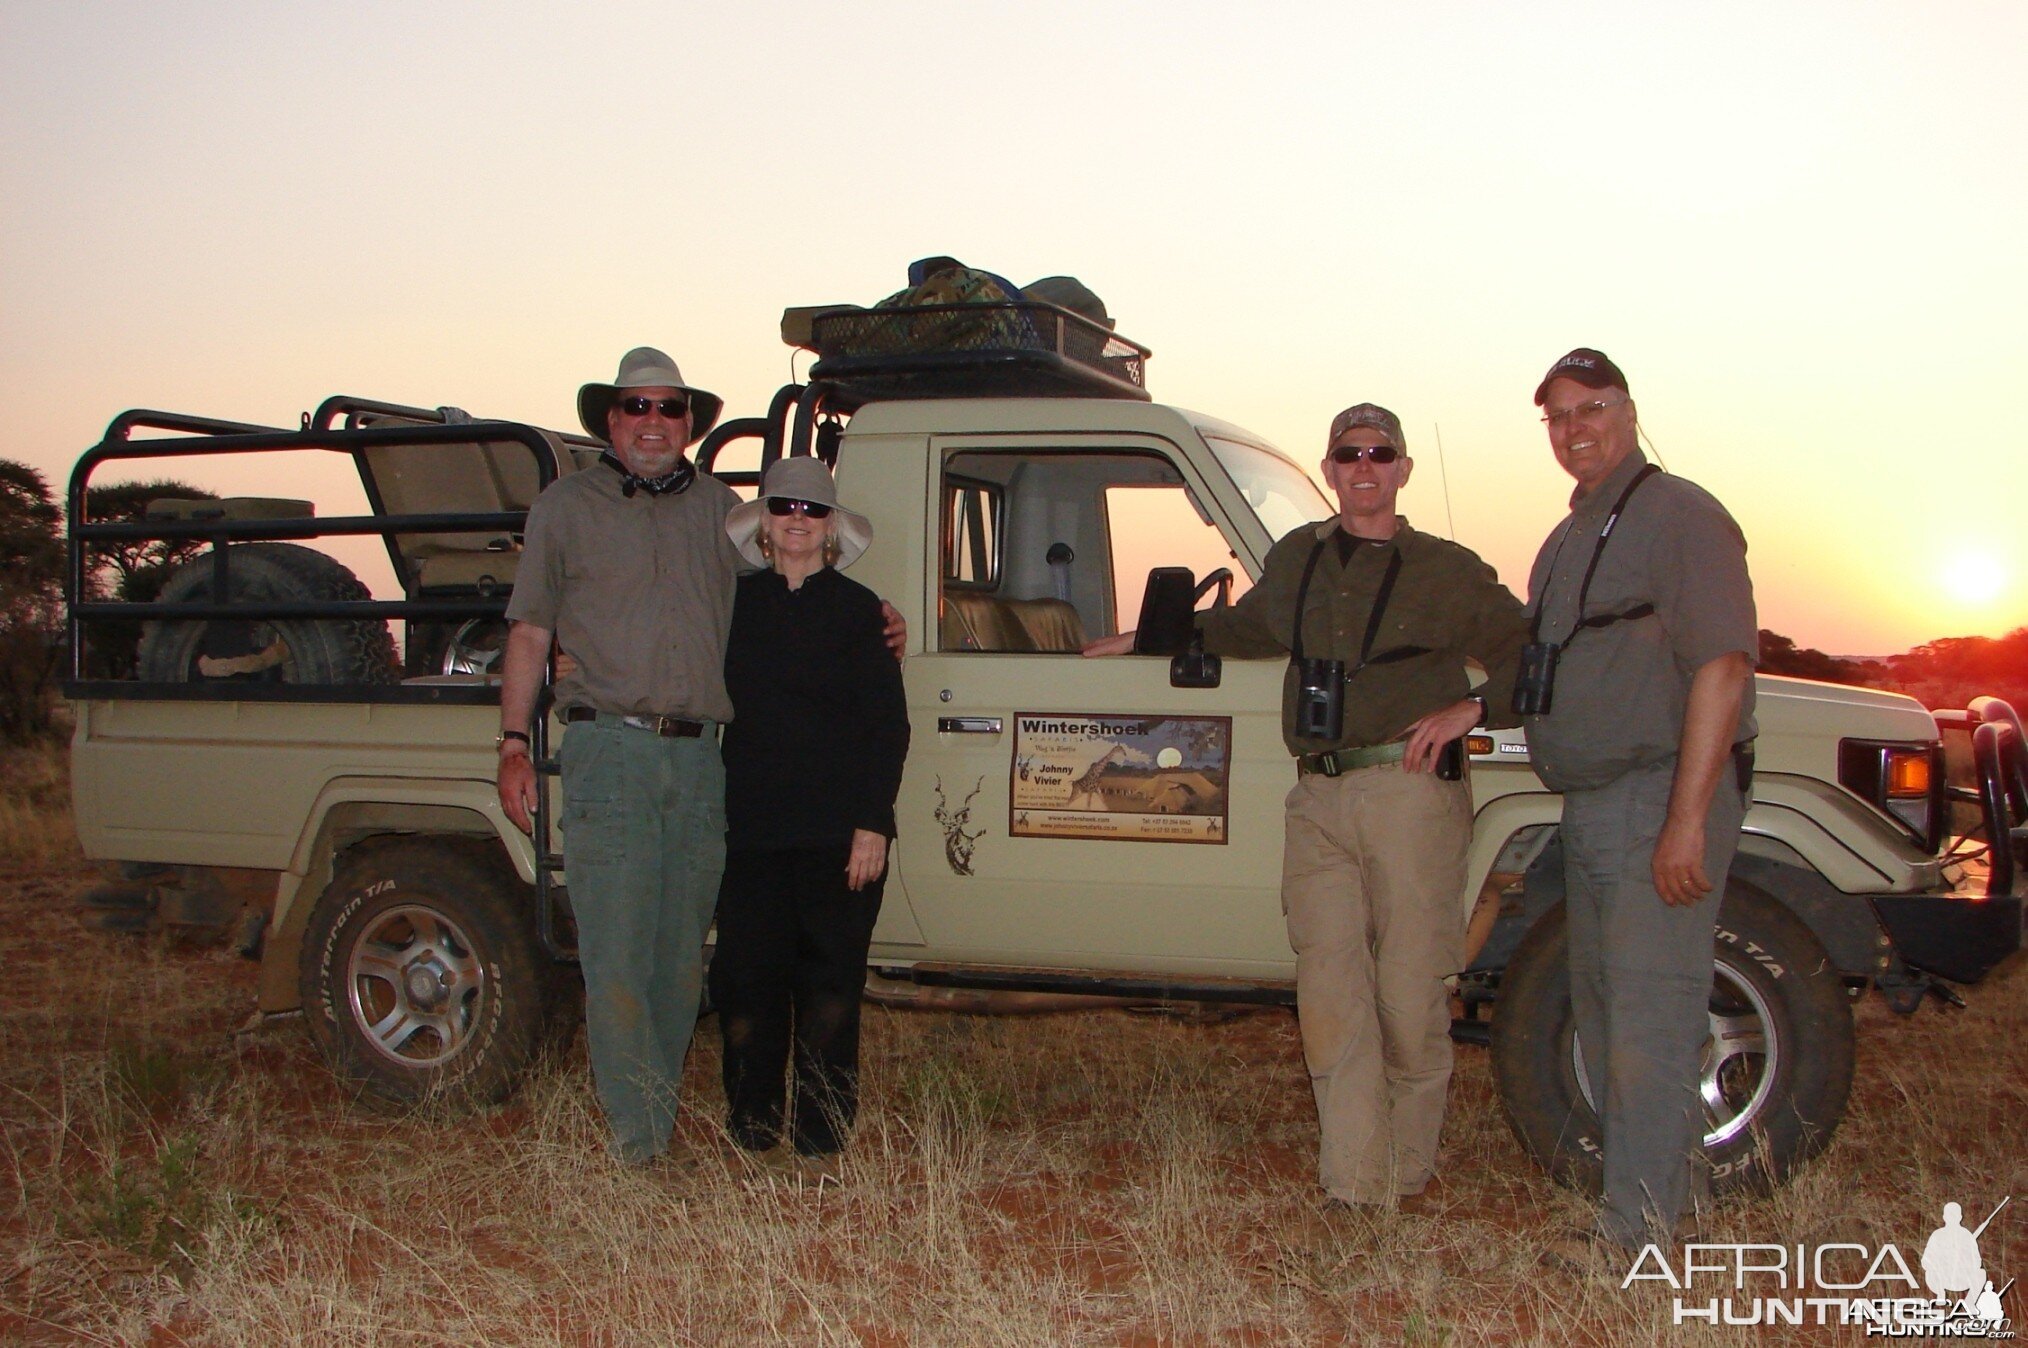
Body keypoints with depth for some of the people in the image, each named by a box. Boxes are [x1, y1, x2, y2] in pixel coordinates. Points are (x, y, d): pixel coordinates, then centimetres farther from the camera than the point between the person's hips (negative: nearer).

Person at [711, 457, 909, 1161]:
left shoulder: (858, 610, 4)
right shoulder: (733, 603, 11)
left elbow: (890, 726, 1)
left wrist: (873, 824, -7)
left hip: (839, 831, -2)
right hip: (750, 827, 2)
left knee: (829, 985, 0)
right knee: (746, 980, 2)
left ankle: (820, 1142, 9)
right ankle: (750, 1135, 14)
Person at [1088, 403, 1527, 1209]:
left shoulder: (1447, 572, 8)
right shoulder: (1295, 560, 21)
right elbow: (1244, 627, 40)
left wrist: (1470, 708, -6)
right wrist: (1147, 639, 41)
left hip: (1409, 793, -3)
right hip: (1318, 800, 4)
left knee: (1410, 994, -1)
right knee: (1330, 998, -3)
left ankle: (1408, 1172, 17)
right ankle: (1355, 1191, 1)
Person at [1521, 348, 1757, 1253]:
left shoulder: (1678, 515, -10)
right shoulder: (1567, 540, 18)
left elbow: (1723, 665, -19)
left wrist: (1686, 821, -24)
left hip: (1663, 800, -9)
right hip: (1590, 806, 10)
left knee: (1647, 1019, -9)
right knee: (1602, 1015, 15)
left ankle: (1638, 1231, -3)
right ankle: (1674, 1192, 27)